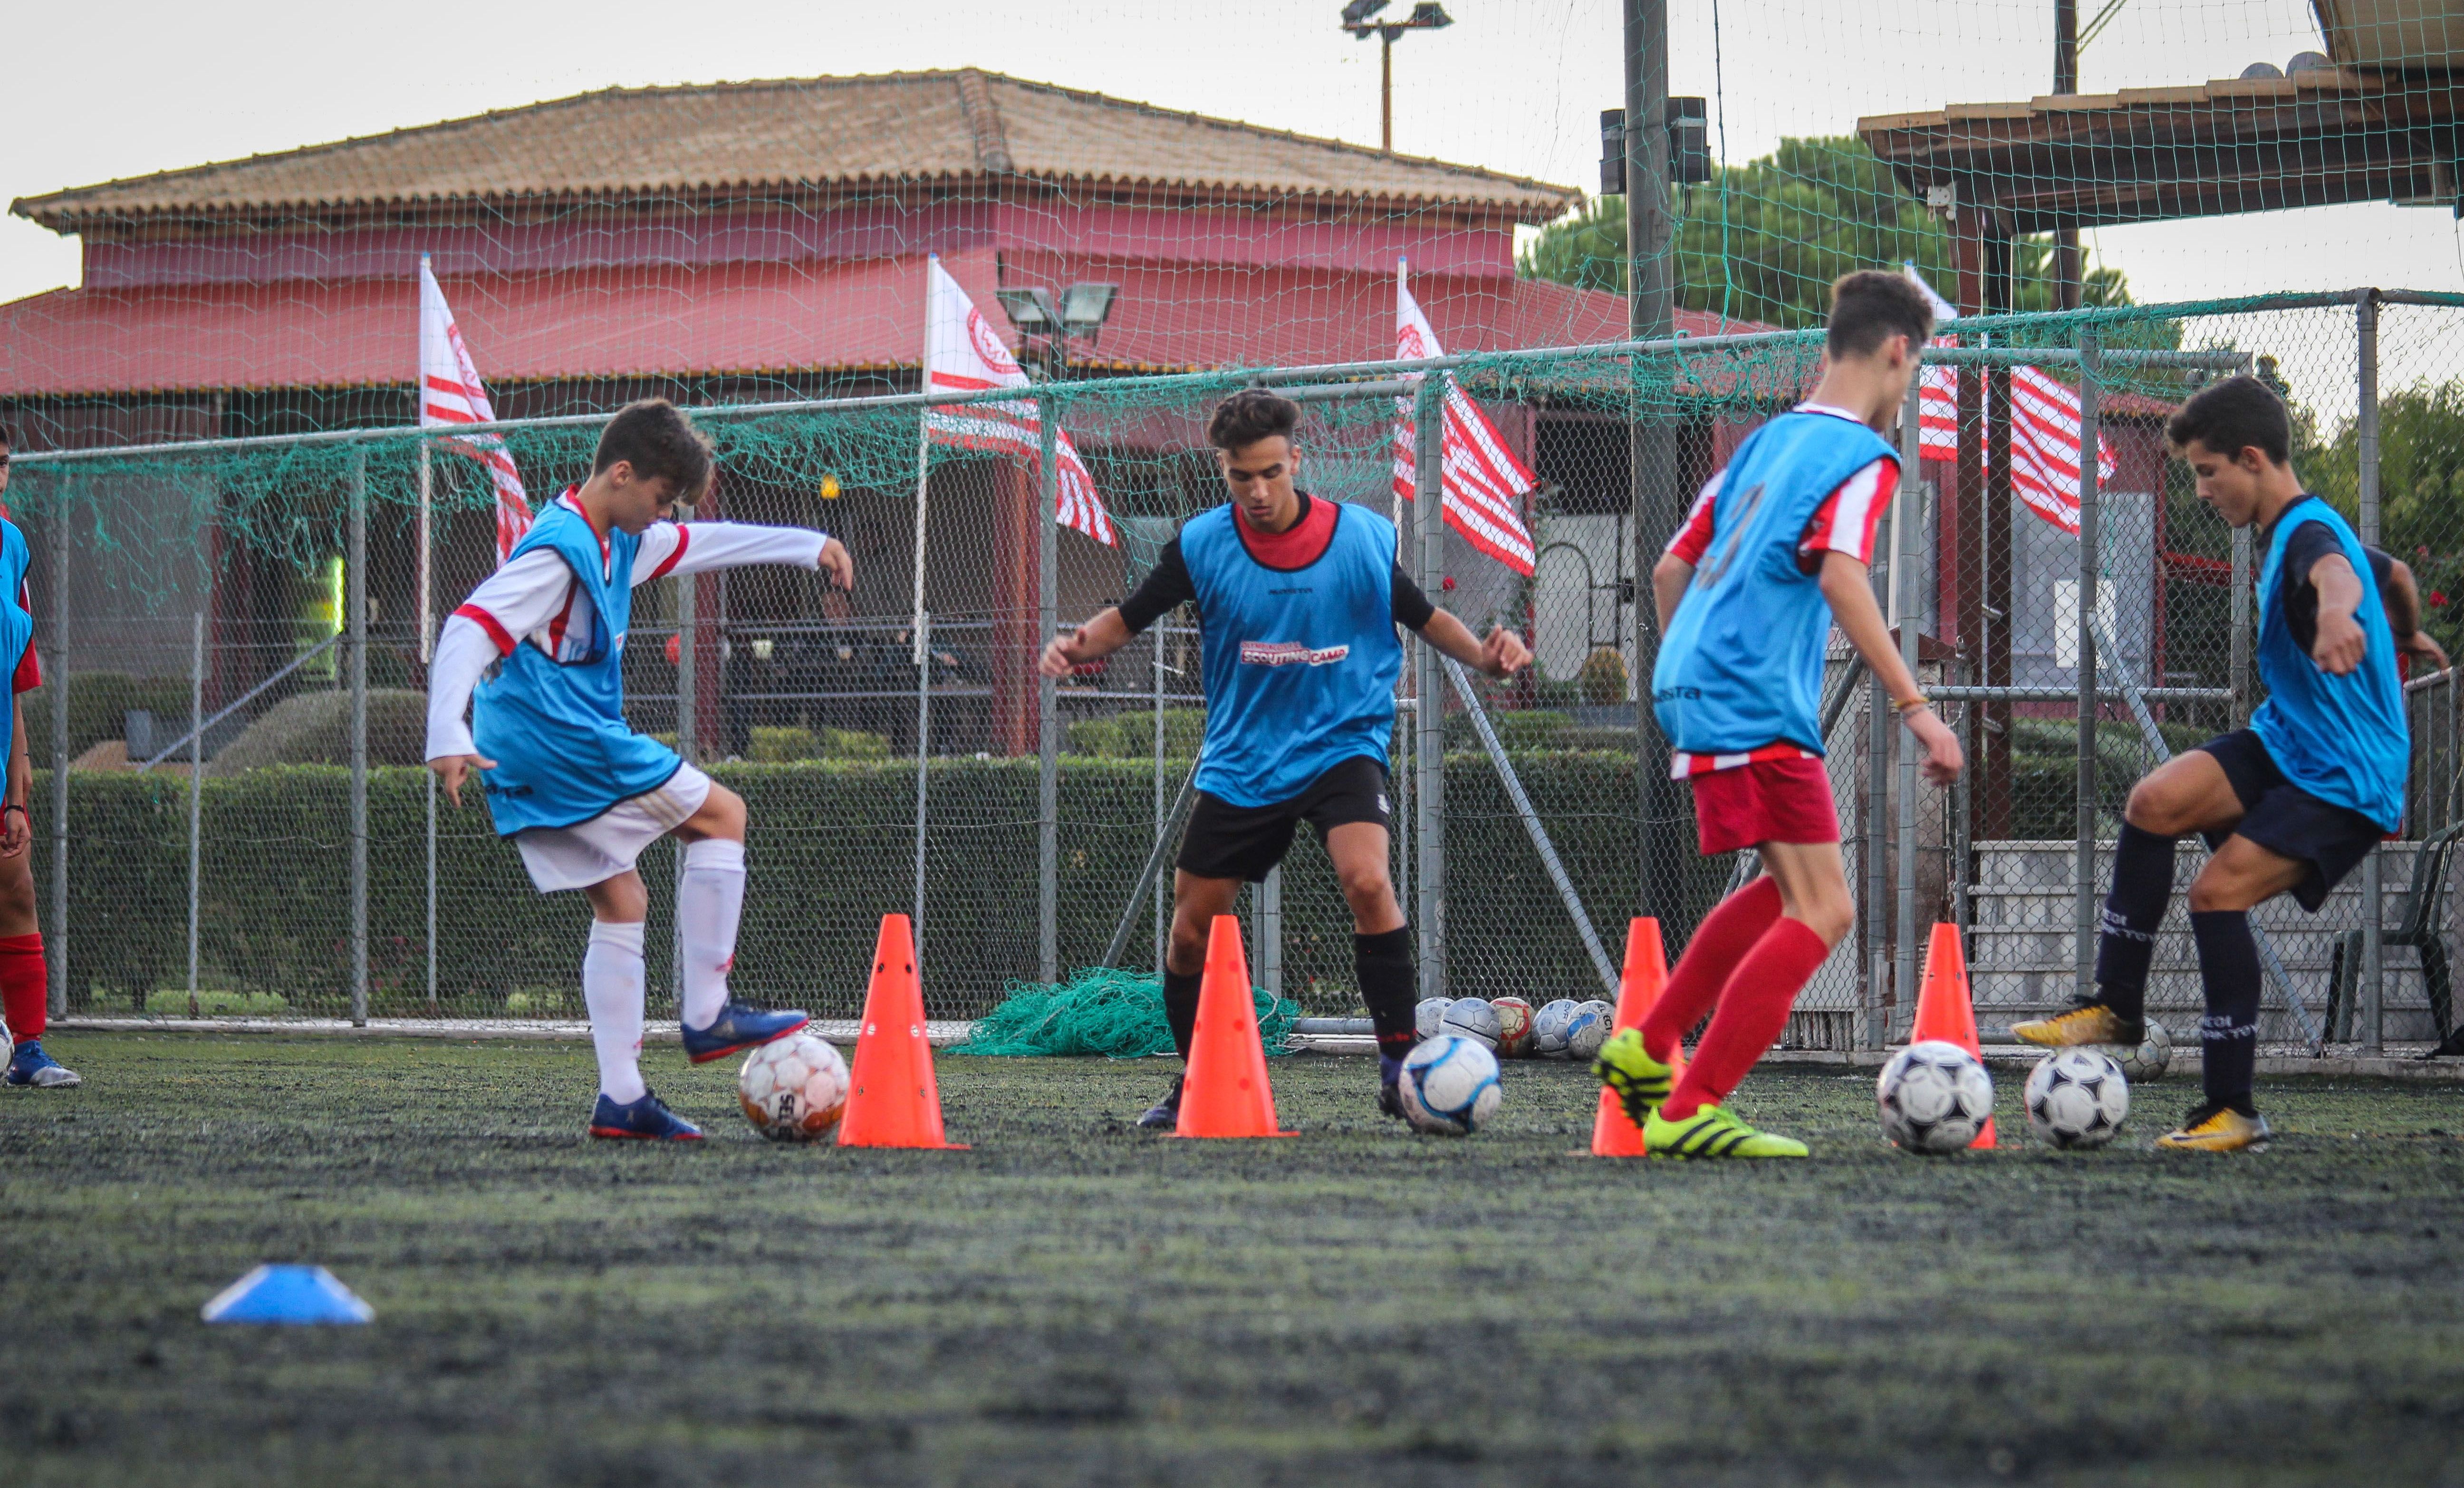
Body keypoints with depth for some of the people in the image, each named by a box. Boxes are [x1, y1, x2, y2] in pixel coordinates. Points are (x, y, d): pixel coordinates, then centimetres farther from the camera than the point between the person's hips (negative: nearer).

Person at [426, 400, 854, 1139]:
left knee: (622, 903, 10)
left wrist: (808, 546, 35)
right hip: (567, 745, -10)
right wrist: (447, 736, -35)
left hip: (529, 772, 10)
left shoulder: (617, 543, 14)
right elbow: (470, 628, -25)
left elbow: (698, 544, 31)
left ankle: (619, 1096, 4)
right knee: (722, 814, 2)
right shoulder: (560, 551, -17)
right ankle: (706, 1015, 1)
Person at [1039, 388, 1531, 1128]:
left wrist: (1485, 654, -12)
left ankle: (1399, 1063, -21)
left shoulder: (1365, 538, -8)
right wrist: (1082, 645, -22)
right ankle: (1193, 1086, 27)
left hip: (1342, 742, -2)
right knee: (1190, 932, 4)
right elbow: (1129, 617, -1)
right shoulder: (1202, 545, -8)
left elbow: (1423, 615, 5)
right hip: (1241, 760, 2)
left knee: (1366, 878, -29)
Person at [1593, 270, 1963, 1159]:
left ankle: (1647, 1050, 26)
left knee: (1790, 890, 24)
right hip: (1757, 707, -9)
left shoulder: (1766, 442, 19)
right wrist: (1915, 707, -24)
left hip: (1694, 687, 9)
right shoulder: (1862, 457, -6)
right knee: (1821, 912, -11)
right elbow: (1841, 578, -21)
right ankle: (1688, 1111, -18)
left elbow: (1672, 570, 21)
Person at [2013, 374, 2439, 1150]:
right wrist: (2406, 637, 56)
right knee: (2156, 800, -16)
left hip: (2346, 781, -9)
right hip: (2285, 744, 9)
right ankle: (2119, 1004, -8)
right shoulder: (2293, 535, 13)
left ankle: (2232, 1107, -11)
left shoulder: (2309, 530, -19)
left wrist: (2335, 611, -72)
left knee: (2219, 890, -21)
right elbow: (2395, 573, 34)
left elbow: (2335, 570, -47)